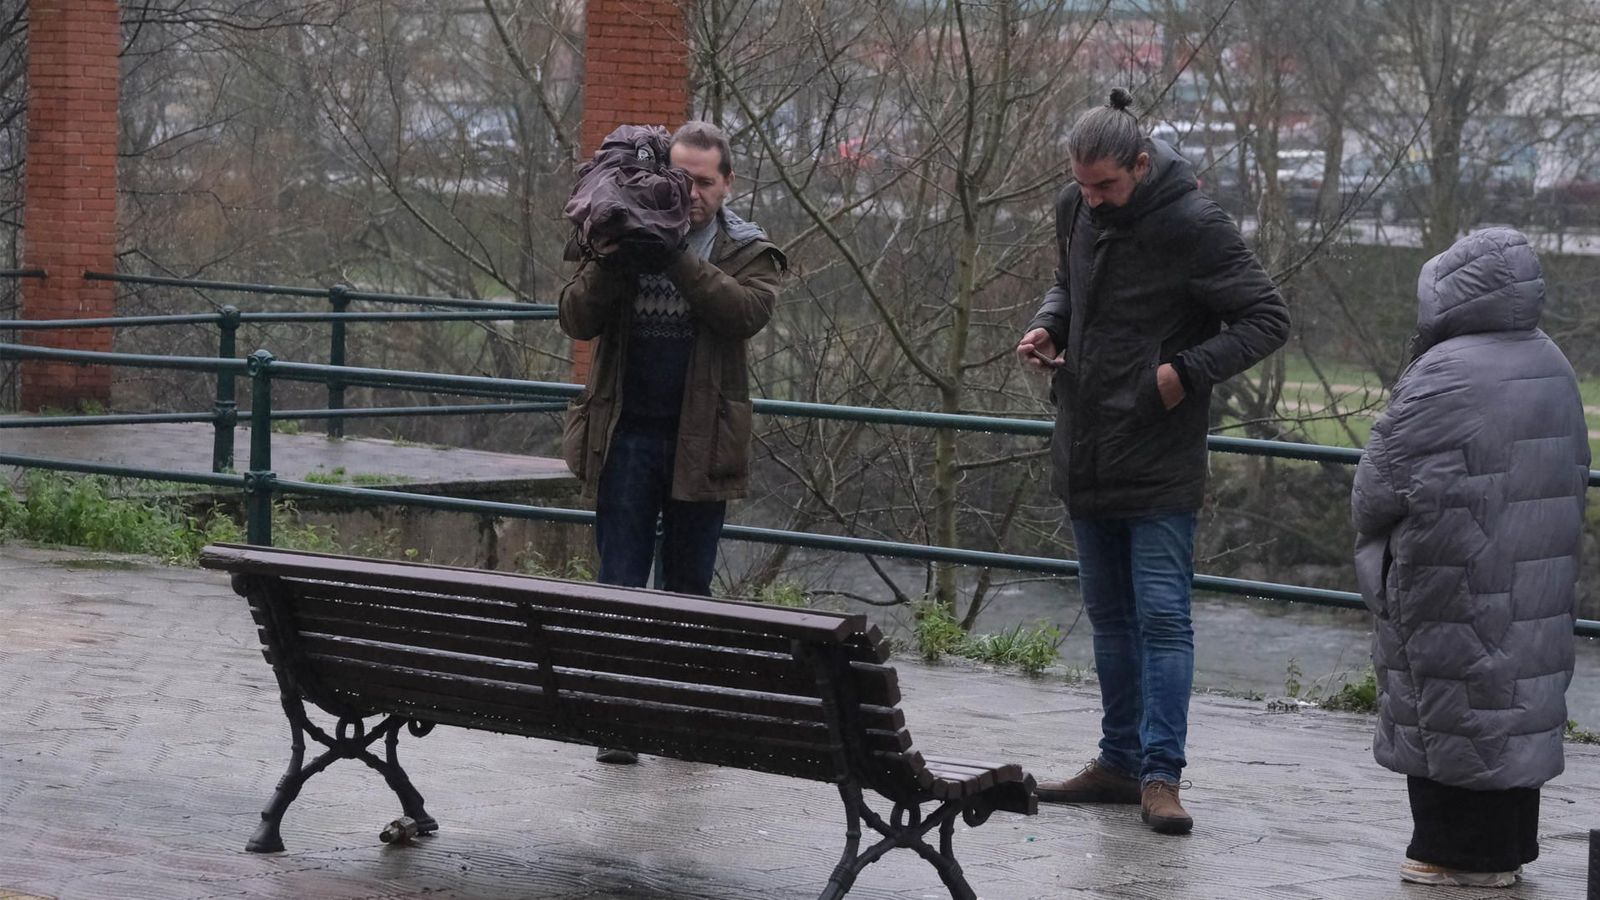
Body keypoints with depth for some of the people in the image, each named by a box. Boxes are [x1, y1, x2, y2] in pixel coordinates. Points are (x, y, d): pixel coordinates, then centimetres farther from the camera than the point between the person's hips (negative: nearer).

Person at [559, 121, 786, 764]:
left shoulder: (748, 252, 4)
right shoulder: (625, 237, 6)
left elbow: (746, 312, -17)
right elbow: (577, 318, -3)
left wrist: (677, 258, -23)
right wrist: (613, 261, -19)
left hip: (700, 440, 0)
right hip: (626, 437, 0)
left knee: (688, 587, 10)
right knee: (620, 583, -2)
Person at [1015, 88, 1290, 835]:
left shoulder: (1193, 226, -15)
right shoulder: (1075, 211, 5)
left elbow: (1267, 319, -11)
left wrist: (1188, 371, -19)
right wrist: (1048, 326, 2)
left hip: (1158, 463, -7)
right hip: (1086, 456, 7)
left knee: (1162, 617, -7)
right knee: (1109, 615, 13)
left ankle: (1160, 773, -4)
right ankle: (1120, 761, 22)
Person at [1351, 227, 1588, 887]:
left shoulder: (1444, 375, -18)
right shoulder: (1553, 369, 9)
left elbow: (1382, 481, -13)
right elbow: (1570, 476, 16)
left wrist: (1370, 527, 8)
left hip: (1454, 582, -8)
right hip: (1536, 579, 8)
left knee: (1452, 707, -1)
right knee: (1515, 696, 13)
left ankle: (1456, 851, 3)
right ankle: (1506, 845, 20)